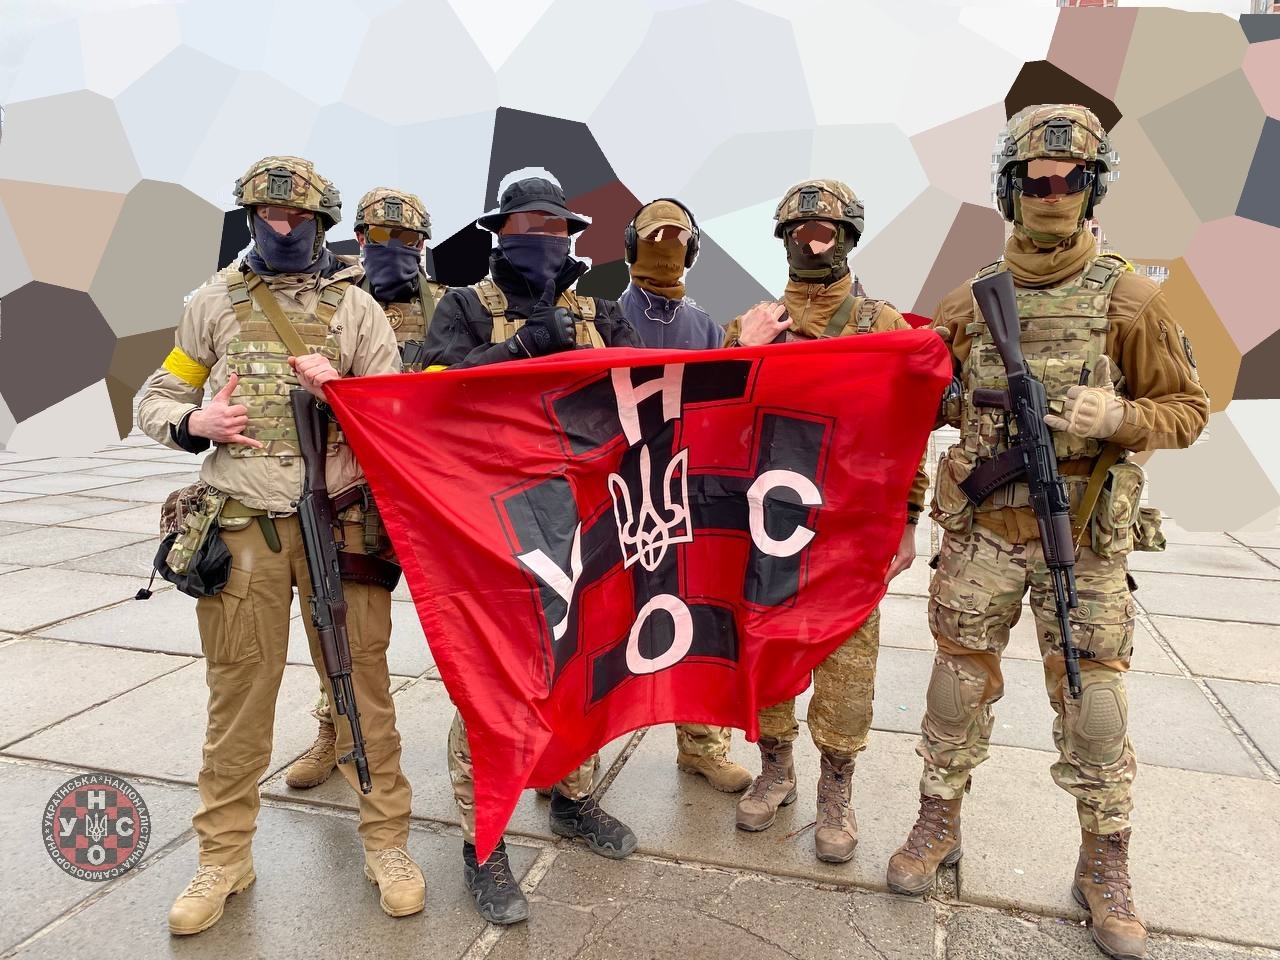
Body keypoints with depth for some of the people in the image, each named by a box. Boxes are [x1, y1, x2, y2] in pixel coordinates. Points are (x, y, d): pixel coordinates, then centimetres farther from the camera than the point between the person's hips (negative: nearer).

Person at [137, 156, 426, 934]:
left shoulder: (355, 306, 7)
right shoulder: (216, 302, 11)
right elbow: (157, 401, 15)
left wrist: (340, 390, -14)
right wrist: (195, 422, -7)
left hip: (341, 519, -1)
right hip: (241, 523, 1)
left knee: (362, 680, 4)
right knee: (238, 689, 7)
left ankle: (386, 839, 18)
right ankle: (225, 854, 23)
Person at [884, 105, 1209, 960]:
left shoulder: (1128, 298, -1)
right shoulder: (970, 301, 5)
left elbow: (1187, 407, 2)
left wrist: (1120, 418, -18)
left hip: (1085, 536, -1)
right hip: (980, 529, 2)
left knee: (1093, 704, 6)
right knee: (959, 686, 10)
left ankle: (1105, 867, 26)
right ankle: (938, 826, 29)